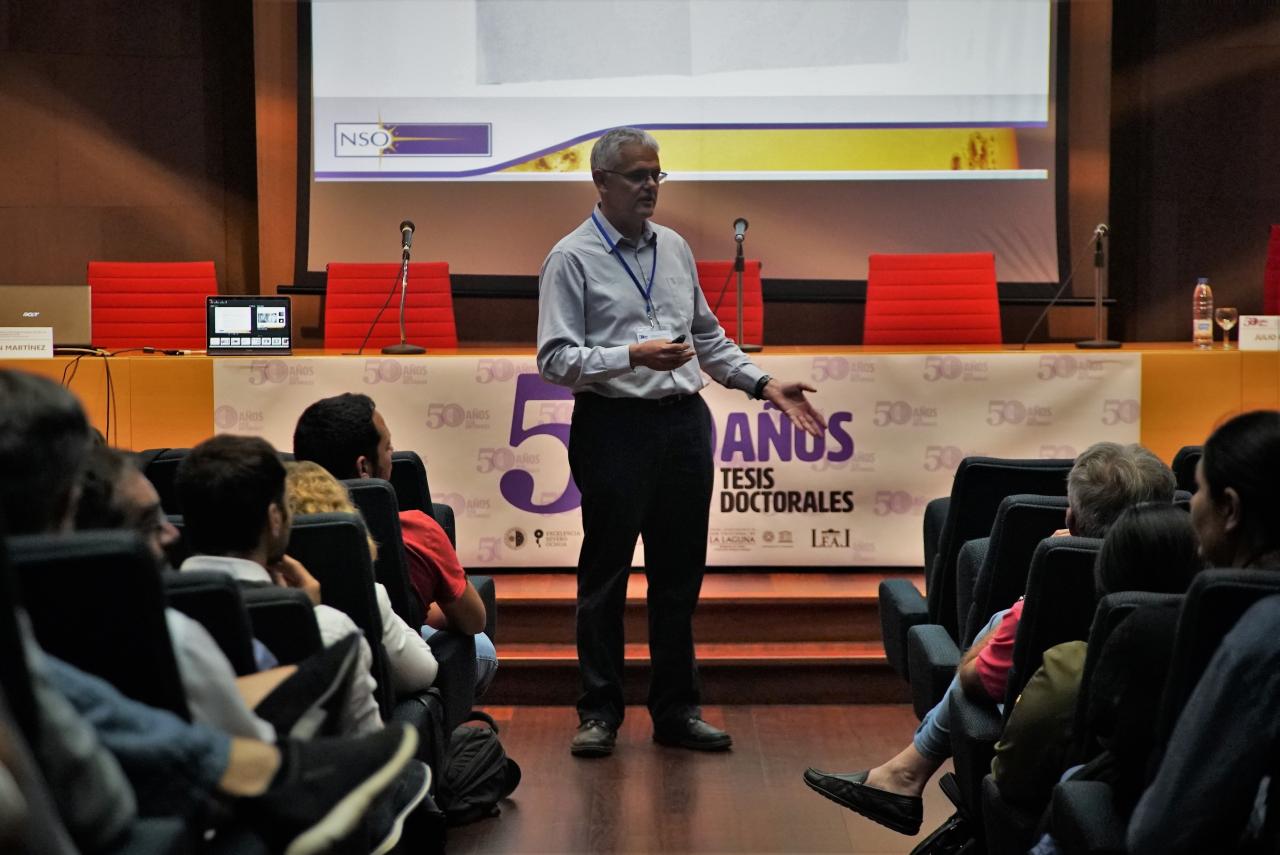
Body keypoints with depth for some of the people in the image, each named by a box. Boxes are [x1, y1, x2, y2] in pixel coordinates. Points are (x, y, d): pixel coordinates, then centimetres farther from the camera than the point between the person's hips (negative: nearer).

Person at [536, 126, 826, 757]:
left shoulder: (675, 249, 14)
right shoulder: (572, 259, -5)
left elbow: (709, 338, 21)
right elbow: (555, 359, -12)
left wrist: (766, 387, 11)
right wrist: (633, 356, -24)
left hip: (684, 422, 6)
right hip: (614, 426, -5)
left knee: (679, 574, 9)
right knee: (606, 574, 2)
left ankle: (676, 710, 19)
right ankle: (599, 713, 13)